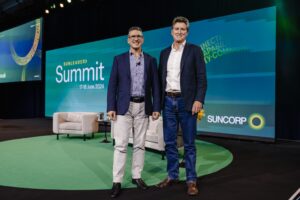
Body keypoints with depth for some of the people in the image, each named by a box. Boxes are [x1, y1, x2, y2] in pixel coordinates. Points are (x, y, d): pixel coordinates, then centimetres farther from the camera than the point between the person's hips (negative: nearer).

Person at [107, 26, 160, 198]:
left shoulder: (151, 60, 9)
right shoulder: (119, 59, 6)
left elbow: (155, 86, 6)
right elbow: (112, 85, 1)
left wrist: (156, 108, -1)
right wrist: (111, 107, -8)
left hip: (143, 107, 2)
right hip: (124, 106, -1)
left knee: (140, 144, 8)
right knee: (120, 145, -3)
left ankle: (137, 176, 21)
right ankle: (117, 182, 4)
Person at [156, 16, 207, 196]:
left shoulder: (195, 50, 0)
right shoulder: (165, 53, 13)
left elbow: (202, 78, -6)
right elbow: (161, 78, 13)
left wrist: (199, 100, -17)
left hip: (186, 102, -4)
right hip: (168, 101, 4)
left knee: (189, 144, 2)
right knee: (170, 142, 9)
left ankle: (191, 180, 13)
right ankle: (172, 176, 23)